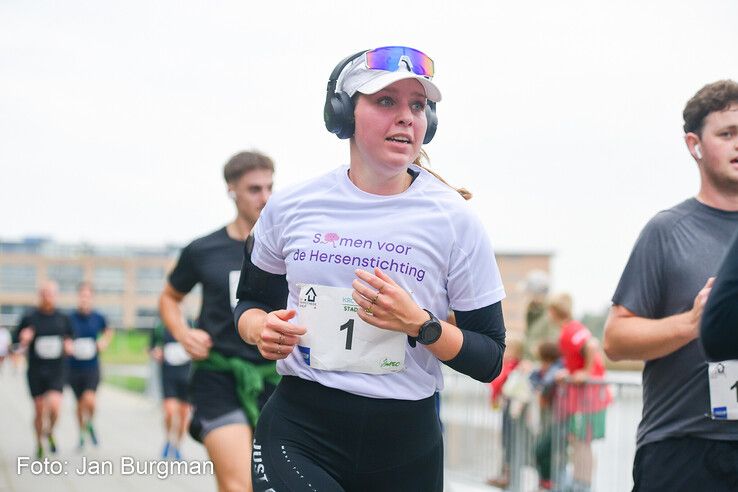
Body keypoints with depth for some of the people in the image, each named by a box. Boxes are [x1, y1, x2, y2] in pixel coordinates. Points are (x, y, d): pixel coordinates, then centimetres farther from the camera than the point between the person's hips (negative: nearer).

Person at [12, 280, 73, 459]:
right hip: (35, 372, 0)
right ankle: (39, 443, 29)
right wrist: (23, 340, -20)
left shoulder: (63, 318, 2)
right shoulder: (29, 318, -4)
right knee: (39, 410, 6)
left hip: (56, 371, 0)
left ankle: (50, 432, 12)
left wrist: (69, 346, -5)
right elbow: (16, 342, 1)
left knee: (54, 405, -18)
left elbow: (70, 338, 16)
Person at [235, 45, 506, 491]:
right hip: (298, 430, 0)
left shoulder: (454, 220, -4)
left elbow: (489, 361, -2)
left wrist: (420, 324, -18)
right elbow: (251, 301, 17)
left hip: (406, 444, 0)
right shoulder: (290, 208, 1)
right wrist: (261, 329, -6)